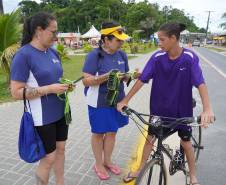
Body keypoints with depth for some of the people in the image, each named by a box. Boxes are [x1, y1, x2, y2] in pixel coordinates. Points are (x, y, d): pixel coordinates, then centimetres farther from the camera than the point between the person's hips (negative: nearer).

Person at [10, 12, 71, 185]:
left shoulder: (53, 52, 5)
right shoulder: (23, 55, -16)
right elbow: (16, 92, -18)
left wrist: (65, 86, -4)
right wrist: (50, 89, -24)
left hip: (60, 112, 7)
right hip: (42, 117, -7)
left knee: (61, 149, 18)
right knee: (49, 157, 5)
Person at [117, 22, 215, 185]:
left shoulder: (190, 57, -17)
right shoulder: (157, 57, -12)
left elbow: (200, 83, -23)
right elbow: (142, 80, -11)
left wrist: (207, 109, -37)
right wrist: (125, 100, -11)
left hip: (182, 109, -1)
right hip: (159, 108, 2)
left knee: (186, 142, 14)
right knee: (150, 138, 13)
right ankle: (140, 169, 36)